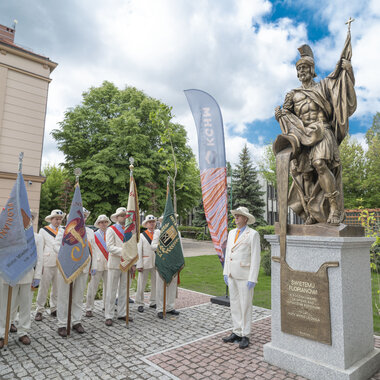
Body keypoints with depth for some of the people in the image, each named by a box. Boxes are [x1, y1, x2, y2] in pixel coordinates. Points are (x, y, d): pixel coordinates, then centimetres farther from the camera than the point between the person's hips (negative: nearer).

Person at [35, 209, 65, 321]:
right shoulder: (43, 230, 5)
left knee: (57, 288, 9)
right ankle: (39, 311, 13)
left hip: (60, 264, 3)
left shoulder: (63, 231, 13)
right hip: (47, 264, -3)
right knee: (43, 288, 0)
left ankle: (54, 309, 21)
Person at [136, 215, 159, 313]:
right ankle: (140, 304, 14)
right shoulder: (141, 235, 2)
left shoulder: (158, 233, 10)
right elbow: (139, 251, -3)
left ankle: (153, 302, 23)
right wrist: (139, 265, -9)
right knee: (141, 284, 1)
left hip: (156, 263, 3)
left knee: (155, 283, 10)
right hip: (145, 263, -3)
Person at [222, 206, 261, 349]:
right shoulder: (231, 233, 11)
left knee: (245, 305, 2)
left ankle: (245, 336, 15)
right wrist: (226, 272, 10)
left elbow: (255, 258, -12)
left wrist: (252, 279, -16)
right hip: (232, 275, 6)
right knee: (234, 304, 13)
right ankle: (237, 332, 25)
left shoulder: (253, 234, -9)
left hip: (245, 276, -6)